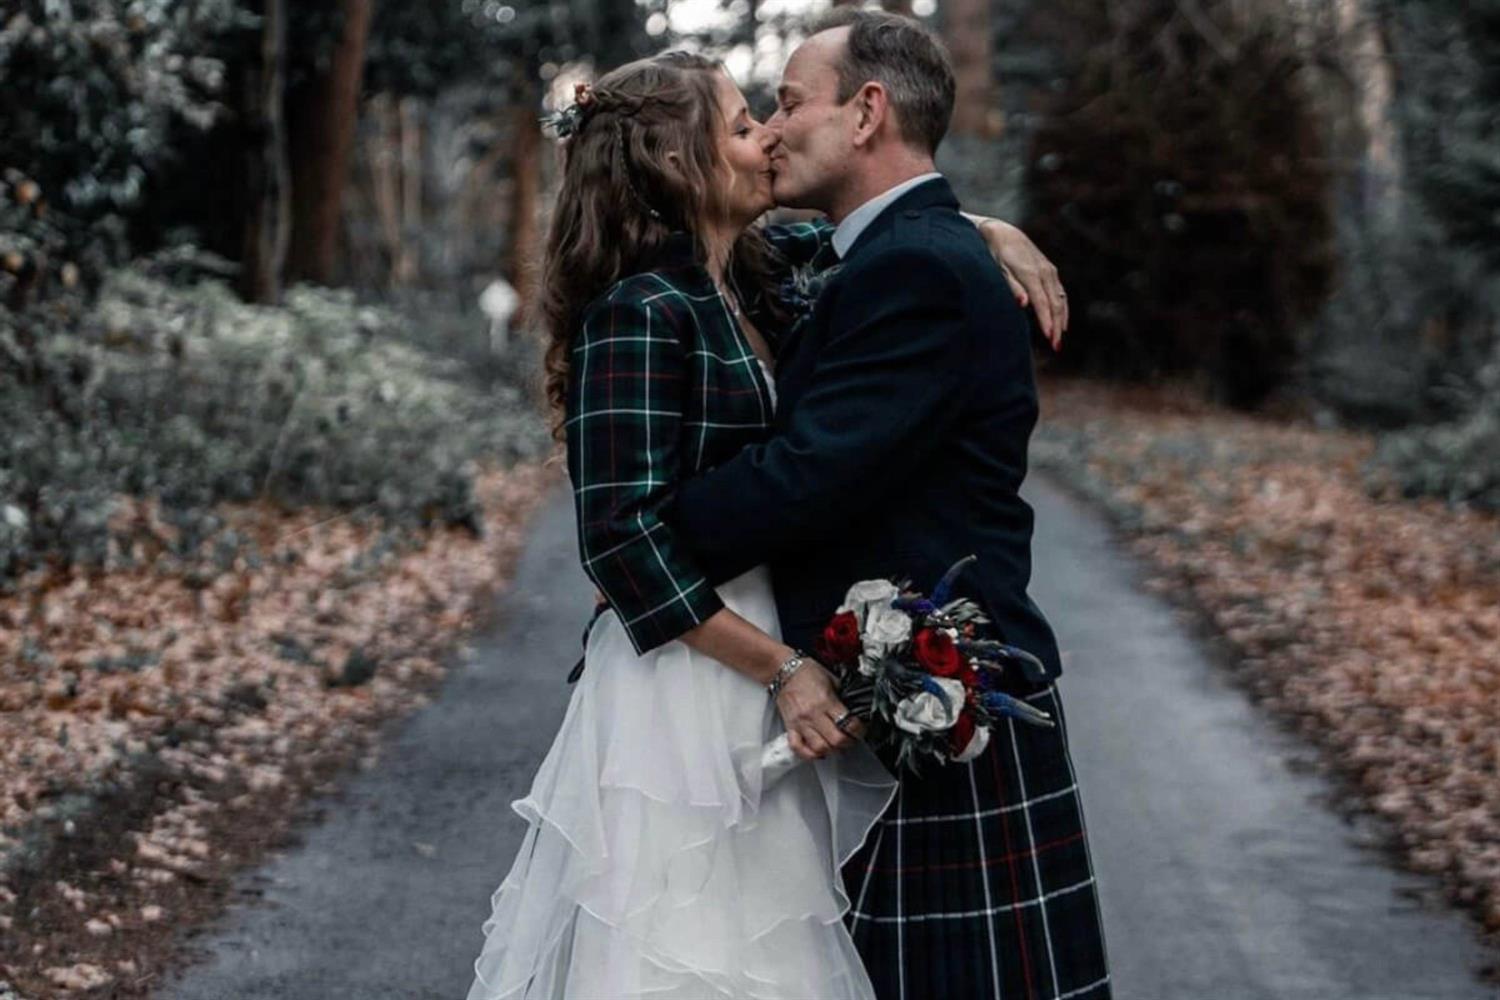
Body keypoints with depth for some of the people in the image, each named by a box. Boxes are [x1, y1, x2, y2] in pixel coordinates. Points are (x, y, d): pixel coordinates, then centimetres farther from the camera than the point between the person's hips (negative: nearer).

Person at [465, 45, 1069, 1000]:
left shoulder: (756, 270, 6)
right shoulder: (639, 312, -16)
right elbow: (624, 537, -20)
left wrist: (984, 229, 6)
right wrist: (782, 669, -19)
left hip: (760, 652, 8)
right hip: (683, 677, -8)